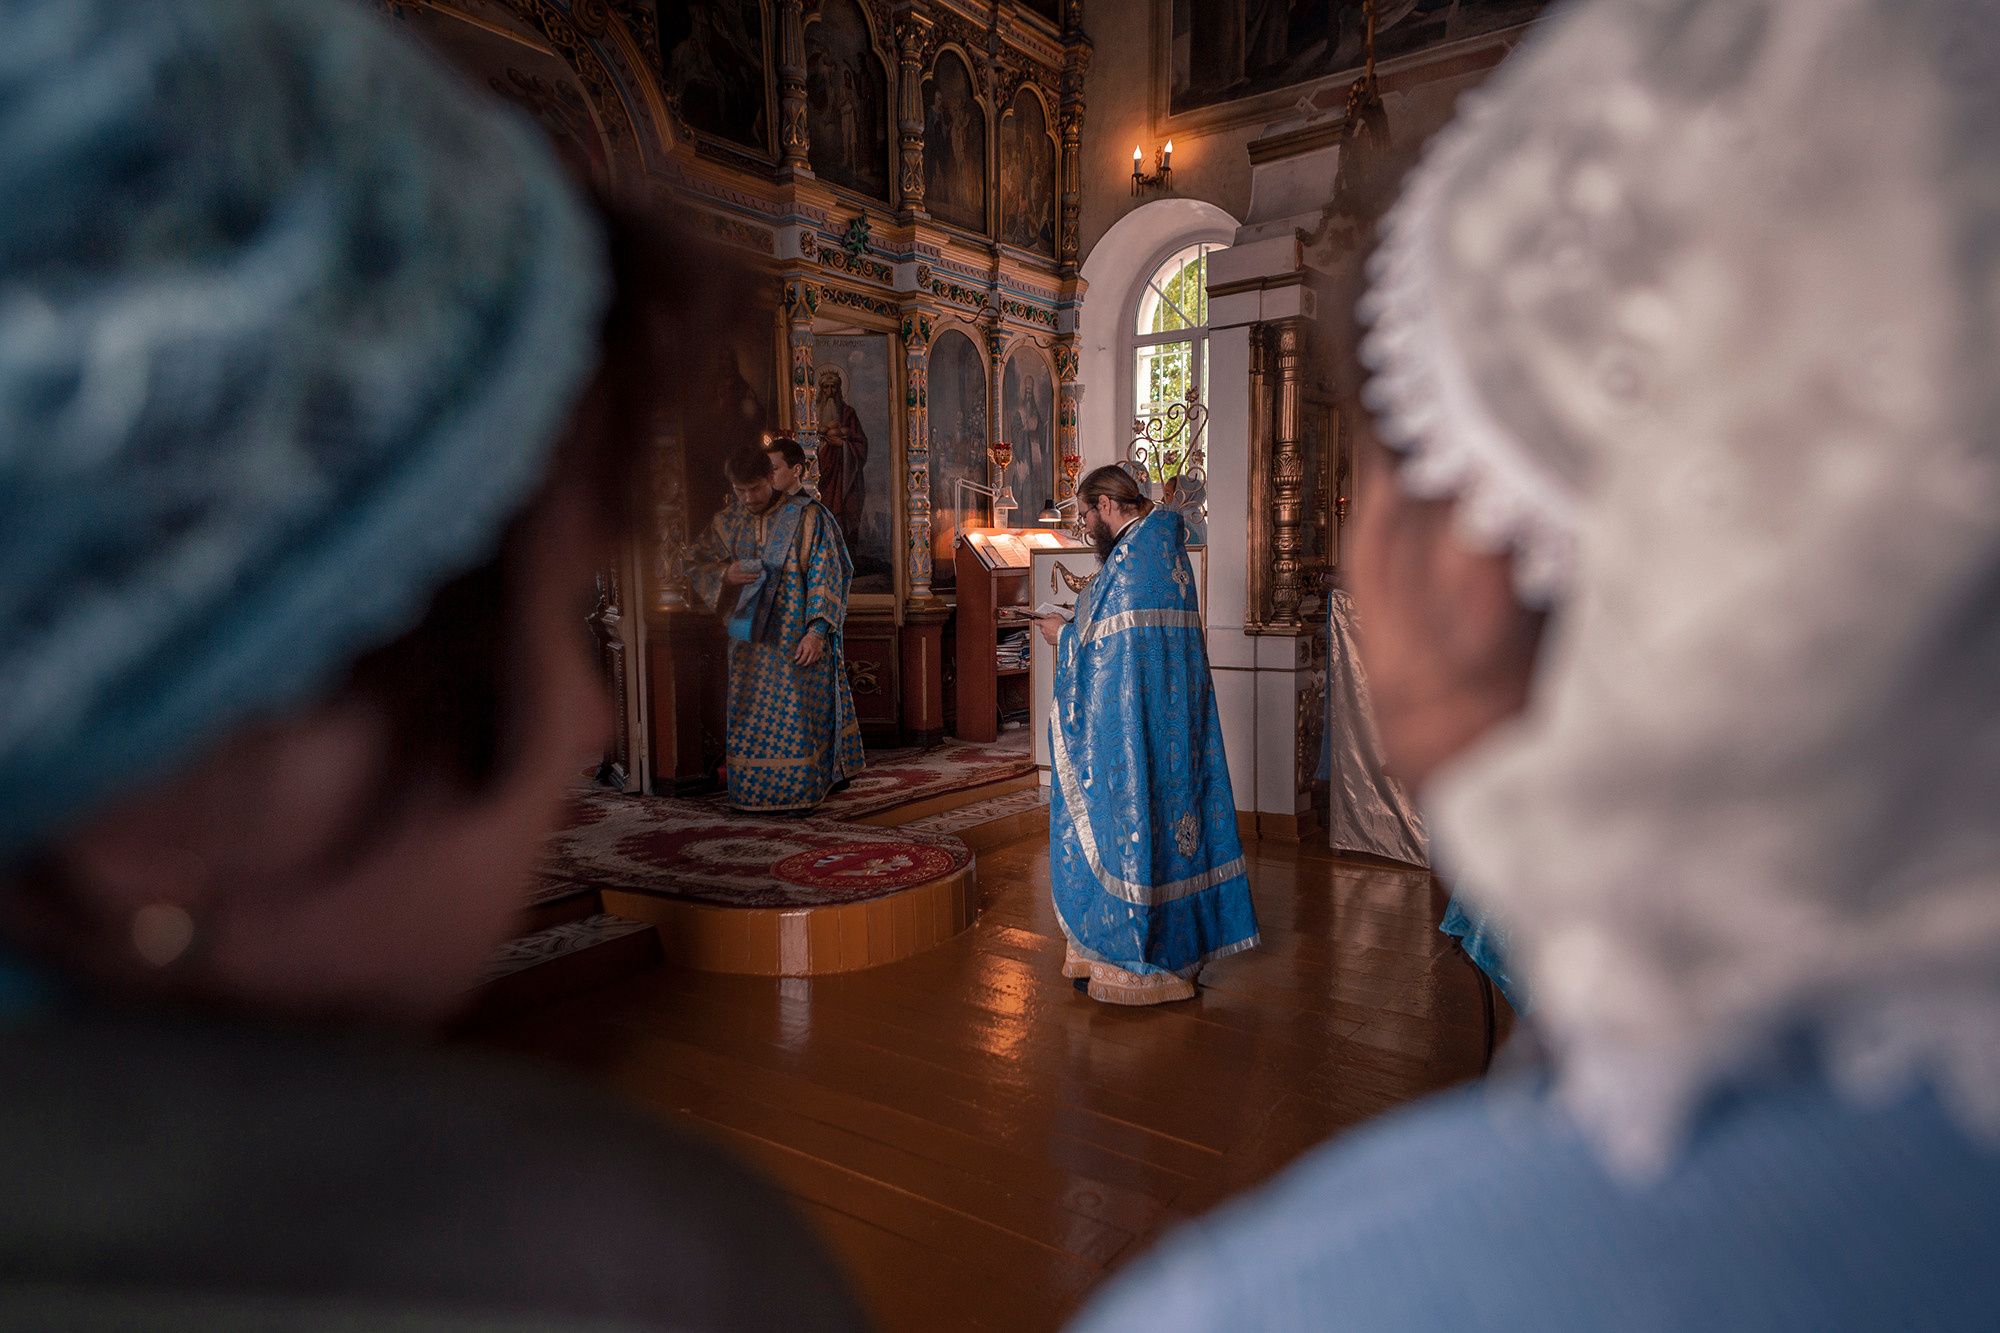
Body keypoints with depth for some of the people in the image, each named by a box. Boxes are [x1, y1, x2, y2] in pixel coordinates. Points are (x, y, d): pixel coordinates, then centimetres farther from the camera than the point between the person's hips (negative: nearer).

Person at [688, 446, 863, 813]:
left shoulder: (808, 517, -8)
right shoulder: (729, 521, 6)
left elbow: (826, 576, -10)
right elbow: (697, 563, 13)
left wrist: (816, 630, -18)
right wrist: (726, 574, -9)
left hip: (797, 639, -4)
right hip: (750, 638, 5)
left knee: (796, 711, -1)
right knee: (751, 714, 7)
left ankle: (796, 789, 11)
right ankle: (757, 788, 18)